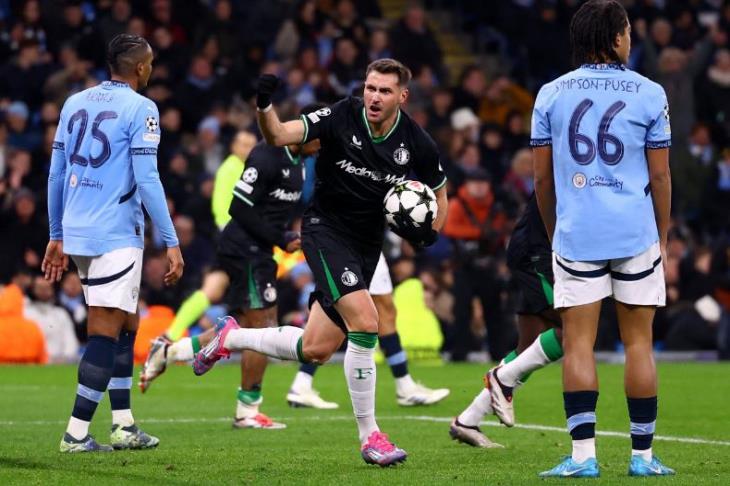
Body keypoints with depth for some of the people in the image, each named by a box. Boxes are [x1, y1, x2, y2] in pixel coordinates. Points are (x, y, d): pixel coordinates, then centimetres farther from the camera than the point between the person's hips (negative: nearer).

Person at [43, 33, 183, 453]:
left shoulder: (75, 103, 13)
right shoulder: (140, 108, -7)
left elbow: (57, 175, 15)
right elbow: (147, 181, -13)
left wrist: (57, 236, 22)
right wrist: (172, 243, -11)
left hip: (77, 231, 7)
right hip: (116, 235, -7)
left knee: (126, 324, 18)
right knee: (107, 332, -4)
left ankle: (124, 425, 17)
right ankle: (77, 434, -8)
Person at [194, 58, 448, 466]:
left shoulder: (418, 144, -6)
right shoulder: (341, 118, -14)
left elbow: (439, 194, 10)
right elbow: (278, 136, -19)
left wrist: (429, 231, -9)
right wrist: (265, 106, -39)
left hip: (367, 245, 4)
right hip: (326, 229, -4)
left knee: (315, 350, 4)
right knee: (365, 321, -24)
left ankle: (231, 339, 31)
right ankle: (369, 435, -13)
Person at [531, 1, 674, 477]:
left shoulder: (551, 94, 5)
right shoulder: (649, 93, 0)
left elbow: (541, 177, 7)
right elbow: (660, 176, 2)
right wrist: (663, 238, 12)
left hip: (575, 236, 1)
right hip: (636, 235, -1)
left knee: (578, 343, 1)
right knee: (639, 343, 5)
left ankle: (583, 454, -6)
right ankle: (643, 455, 8)